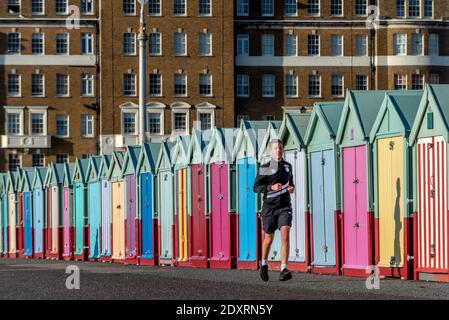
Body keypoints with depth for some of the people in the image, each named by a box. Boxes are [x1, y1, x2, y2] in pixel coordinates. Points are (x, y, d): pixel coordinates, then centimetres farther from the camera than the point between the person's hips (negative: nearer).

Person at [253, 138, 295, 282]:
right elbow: (256, 187, -7)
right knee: (269, 238, 9)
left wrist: (292, 188, 5)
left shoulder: (287, 166, 10)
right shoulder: (265, 168, -4)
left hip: (285, 207, 2)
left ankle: (284, 270, -22)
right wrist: (271, 187, -22)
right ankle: (264, 264, 37)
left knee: (285, 235, -17)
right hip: (269, 207, -2)